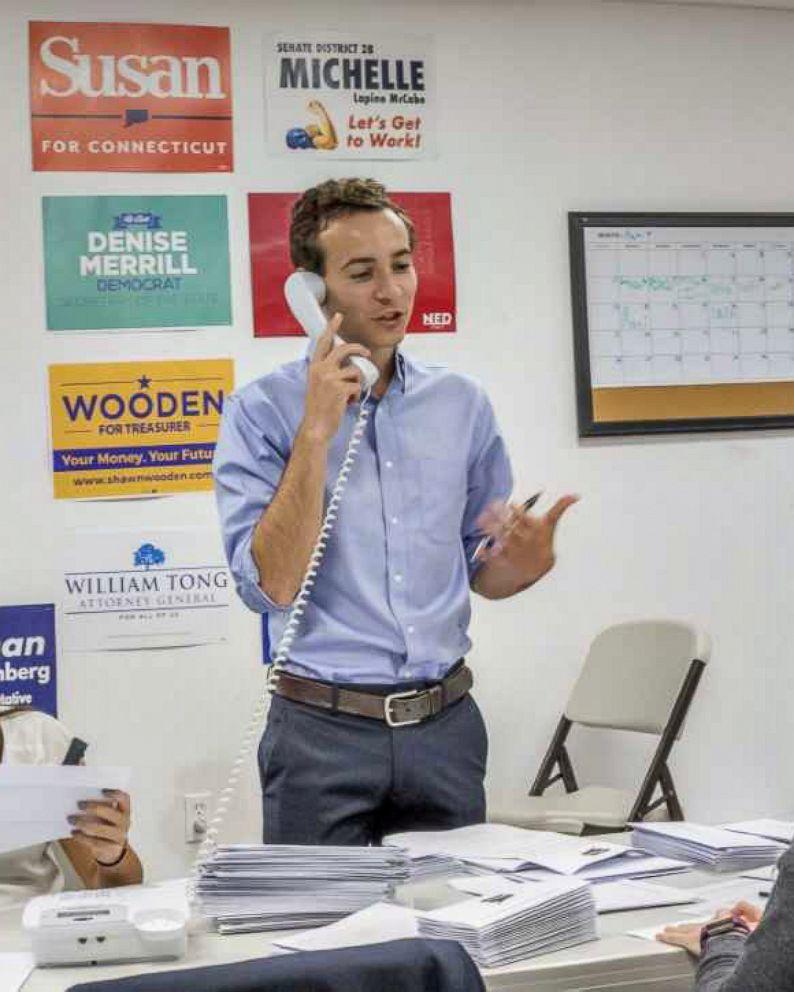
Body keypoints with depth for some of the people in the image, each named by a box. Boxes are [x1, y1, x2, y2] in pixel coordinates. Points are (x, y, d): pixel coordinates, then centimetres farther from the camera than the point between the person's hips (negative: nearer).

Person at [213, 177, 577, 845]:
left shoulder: (462, 404, 6)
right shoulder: (261, 412, -6)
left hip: (445, 722, 4)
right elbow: (273, 585, -16)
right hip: (323, 731, -3)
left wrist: (528, 561, -10)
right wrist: (317, 431, -19)